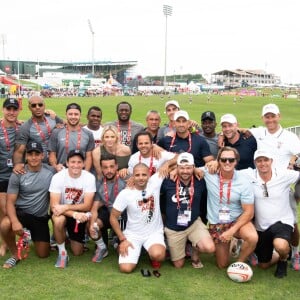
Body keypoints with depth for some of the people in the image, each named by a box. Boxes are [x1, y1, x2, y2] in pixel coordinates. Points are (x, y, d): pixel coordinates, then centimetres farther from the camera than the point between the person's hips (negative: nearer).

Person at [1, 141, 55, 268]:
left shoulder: (51, 171, -8)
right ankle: (15, 254, -7)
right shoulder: (18, 174, -12)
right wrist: (15, 221, -31)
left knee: (43, 254, 4)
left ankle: (33, 237, 40)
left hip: (41, 217, 2)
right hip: (22, 212, -1)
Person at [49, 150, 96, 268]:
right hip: (63, 213, -1)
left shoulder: (89, 177, -18)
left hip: (79, 214, 1)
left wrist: (66, 207, -33)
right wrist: (74, 214, -38)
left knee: (77, 252, 2)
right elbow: (54, 205, -24)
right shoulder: (58, 177, -20)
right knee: (58, 220, -38)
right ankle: (62, 252, -13)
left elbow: (87, 206, -20)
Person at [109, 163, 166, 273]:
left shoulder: (154, 183, -11)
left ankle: (153, 256, 7)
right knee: (126, 268, -15)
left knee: (158, 255, -33)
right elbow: (113, 217, -6)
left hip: (154, 233, 0)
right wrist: (122, 239, -9)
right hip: (132, 234, 1)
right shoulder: (125, 193, -13)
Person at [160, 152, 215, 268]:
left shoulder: (200, 182, -10)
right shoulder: (168, 182, -15)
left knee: (210, 248, -26)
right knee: (178, 265, 9)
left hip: (194, 223, 0)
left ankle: (195, 250, 11)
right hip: (173, 228, 0)